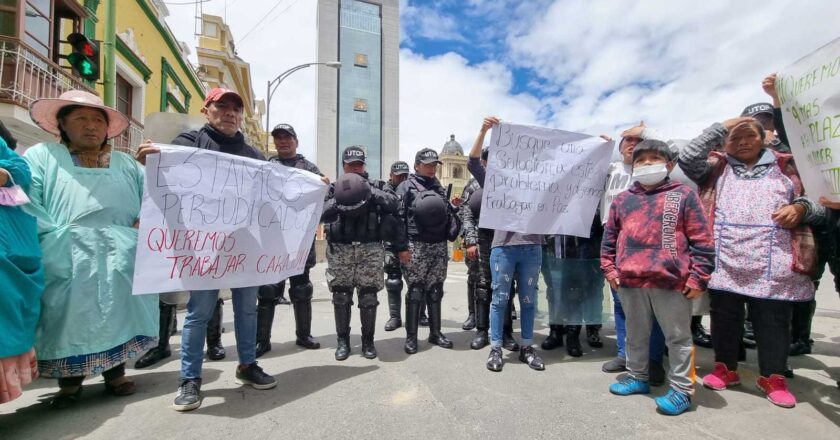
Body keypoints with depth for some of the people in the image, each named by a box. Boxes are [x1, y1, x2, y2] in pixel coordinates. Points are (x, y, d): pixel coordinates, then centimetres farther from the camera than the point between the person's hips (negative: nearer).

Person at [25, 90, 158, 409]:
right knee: (69, 317, 0)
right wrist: (57, 235, -15)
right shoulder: (42, 155, 10)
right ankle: (70, 380, 18)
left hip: (120, 263, 2)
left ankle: (115, 372, 19)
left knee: (118, 315, 3)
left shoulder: (127, 164, 19)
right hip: (67, 262, -2)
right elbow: (26, 199, -3)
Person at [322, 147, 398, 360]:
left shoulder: (377, 186, 10)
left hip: (370, 249, 0)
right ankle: (343, 340, 18)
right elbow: (321, 214, 0)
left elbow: (393, 204, -7)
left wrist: (370, 191, -18)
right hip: (340, 249, 1)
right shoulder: (335, 188, 11)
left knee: (369, 296, 3)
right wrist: (337, 202, -17)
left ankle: (368, 340, 17)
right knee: (341, 296, 5)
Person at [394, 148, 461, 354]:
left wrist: (454, 206, 3)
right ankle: (411, 336, 9)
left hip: (439, 246, 5)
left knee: (435, 291, 11)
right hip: (416, 246, -5)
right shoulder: (406, 187, 0)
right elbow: (399, 218, -8)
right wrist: (402, 247, -15)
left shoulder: (439, 188, 18)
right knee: (415, 291, -2)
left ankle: (435, 333, 22)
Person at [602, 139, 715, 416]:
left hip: (672, 281, -4)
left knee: (678, 337, 9)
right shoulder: (622, 200, 10)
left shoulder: (683, 195, 0)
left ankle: (681, 390, 21)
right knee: (636, 335, 18)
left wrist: (698, 277, -8)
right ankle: (637, 378, 33)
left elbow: (701, 240, -3)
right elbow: (609, 238, 14)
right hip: (629, 282, 4)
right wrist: (609, 269, 7)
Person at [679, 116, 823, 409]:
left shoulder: (787, 167, 13)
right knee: (724, 318, 10)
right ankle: (726, 369, 26)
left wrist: (801, 208, -9)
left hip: (772, 266, 0)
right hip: (725, 263, 0)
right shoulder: (717, 167, 11)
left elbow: (819, 205, 14)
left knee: (773, 322, 6)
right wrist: (721, 127, -3)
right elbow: (687, 159, -7)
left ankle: (773, 377, 24)